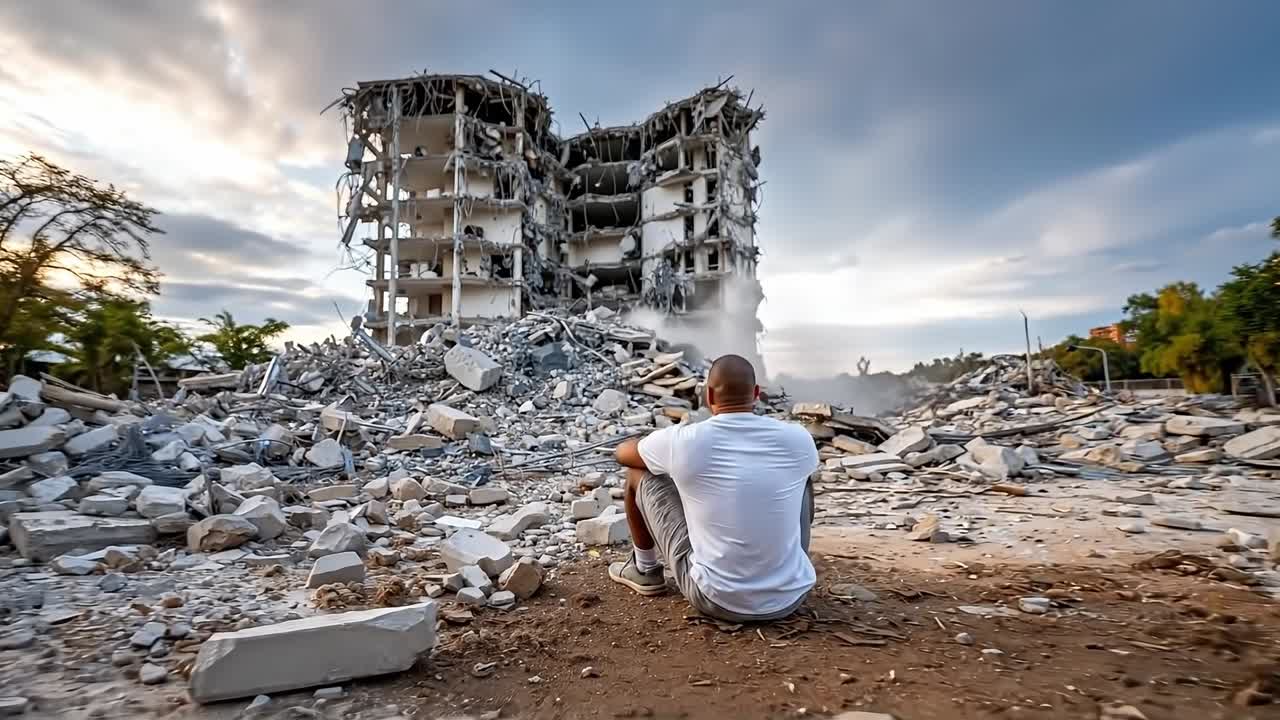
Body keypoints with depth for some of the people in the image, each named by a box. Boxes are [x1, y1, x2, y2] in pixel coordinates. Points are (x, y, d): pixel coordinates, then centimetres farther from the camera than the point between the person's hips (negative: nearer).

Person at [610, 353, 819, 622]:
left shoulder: (684, 441, -15)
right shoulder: (798, 438, -9)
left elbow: (622, 452, 7)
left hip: (716, 600, -2)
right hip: (790, 598, 3)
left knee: (638, 474, 10)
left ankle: (645, 570, 33)